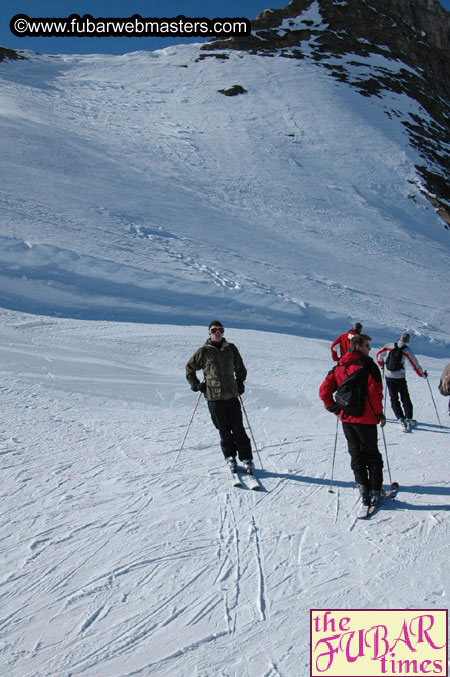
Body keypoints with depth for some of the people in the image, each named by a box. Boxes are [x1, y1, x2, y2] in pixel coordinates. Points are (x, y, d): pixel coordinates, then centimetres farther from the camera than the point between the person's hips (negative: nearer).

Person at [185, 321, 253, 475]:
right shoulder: (204, 351, 1)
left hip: (232, 394, 1)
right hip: (213, 396, -1)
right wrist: (195, 384, 3)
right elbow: (190, 368, 12)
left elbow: (240, 367, 22)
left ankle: (247, 459, 6)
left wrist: (240, 382, 14)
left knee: (238, 428, -1)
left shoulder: (231, 349, 7)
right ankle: (230, 457, 19)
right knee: (223, 430, 4)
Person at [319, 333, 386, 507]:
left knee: (356, 455, 14)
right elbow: (375, 391, -16)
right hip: (365, 418, -5)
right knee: (371, 455, 8)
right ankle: (375, 491, 9)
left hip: (346, 418, 5)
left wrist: (334, 408, 14)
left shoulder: (339, 367, 7)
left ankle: (363, 487, 8)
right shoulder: (367, 365, -11)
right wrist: (379, 413, -5)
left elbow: (324, 390, 4)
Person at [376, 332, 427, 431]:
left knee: (394, 398, 8)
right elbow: (415, 365, -2)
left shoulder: (389, 346, -2)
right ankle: (409, 419, 10)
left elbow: (379, 354, 7)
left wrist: (381, 364, 25)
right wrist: (423, 374, 12)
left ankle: (401, 419, -1)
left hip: (388, 376, 2)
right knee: (405, 398, 12)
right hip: (400, 378, -2)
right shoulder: (407, 350, -7)